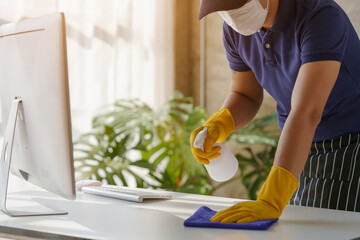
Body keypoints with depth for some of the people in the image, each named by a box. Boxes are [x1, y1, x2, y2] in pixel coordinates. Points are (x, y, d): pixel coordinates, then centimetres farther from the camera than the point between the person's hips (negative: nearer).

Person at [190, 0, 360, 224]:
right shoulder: (234, 30, -7)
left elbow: (306, 114, -38)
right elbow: (247, 96, 7)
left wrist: (271, 202, -45)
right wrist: (213, 128, -15)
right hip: (303, 152, 6)